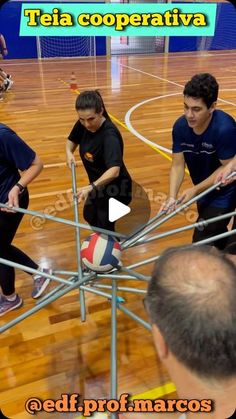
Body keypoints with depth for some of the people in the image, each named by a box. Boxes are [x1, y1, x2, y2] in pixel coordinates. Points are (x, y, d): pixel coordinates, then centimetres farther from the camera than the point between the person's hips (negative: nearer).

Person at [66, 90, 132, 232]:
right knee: (90, 216, 29)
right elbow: (72, 140, 9)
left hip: (115, 189, -9)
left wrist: (91, 187, -60)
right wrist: (69, 153, -12)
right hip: (99, 185, 9)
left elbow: (114, 170, -47)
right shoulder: (83, 124, -13)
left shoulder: (109, 135, -34)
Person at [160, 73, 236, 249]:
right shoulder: (180, 126, -16)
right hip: (204, 190, 6)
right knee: (216, 237, 25)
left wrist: (195, 190, -27)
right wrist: (172, 197, -28)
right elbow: (178, 165, -13)